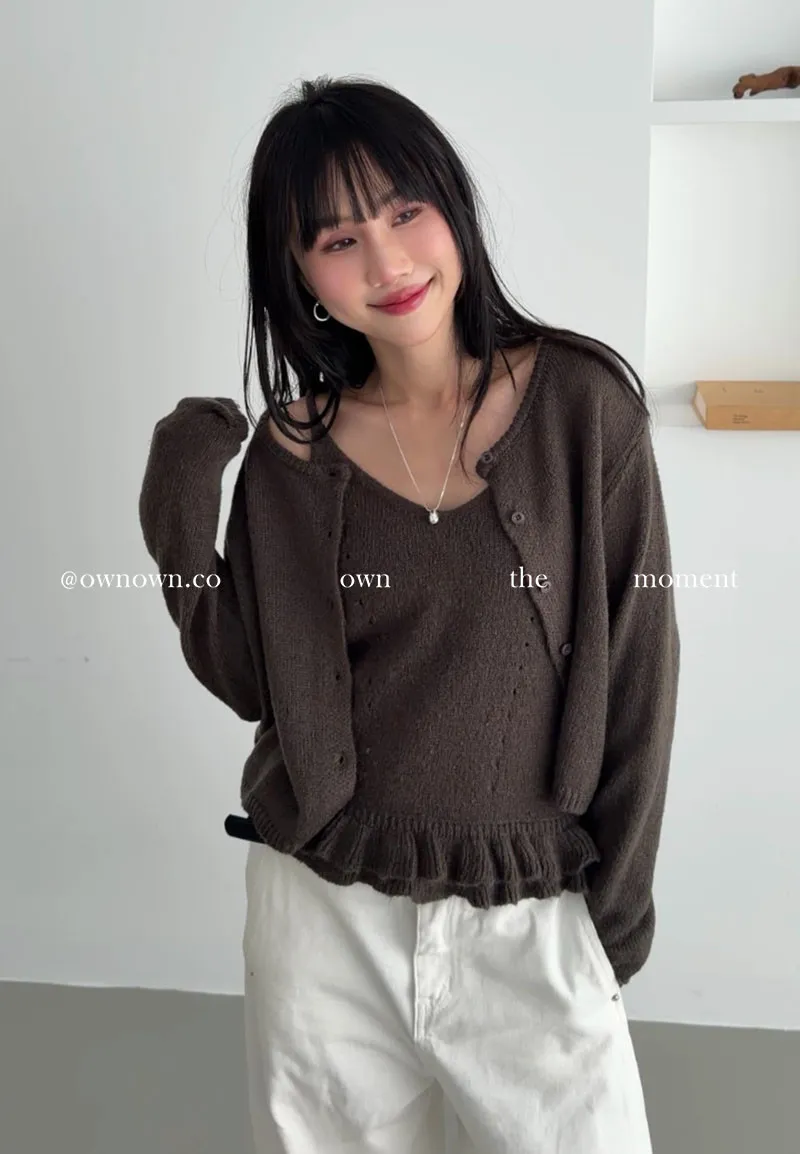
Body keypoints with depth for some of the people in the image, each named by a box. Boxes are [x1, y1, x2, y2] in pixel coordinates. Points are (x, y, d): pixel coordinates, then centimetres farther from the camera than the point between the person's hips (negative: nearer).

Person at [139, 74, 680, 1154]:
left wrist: (620, 892, -1)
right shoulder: (290, 448, -4)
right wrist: (180, 536, -13)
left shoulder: (584, 404, -9)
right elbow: (253, 684, 1)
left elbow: (637, 662, -4)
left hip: (530, 916, -1)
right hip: (323, 912, 2)